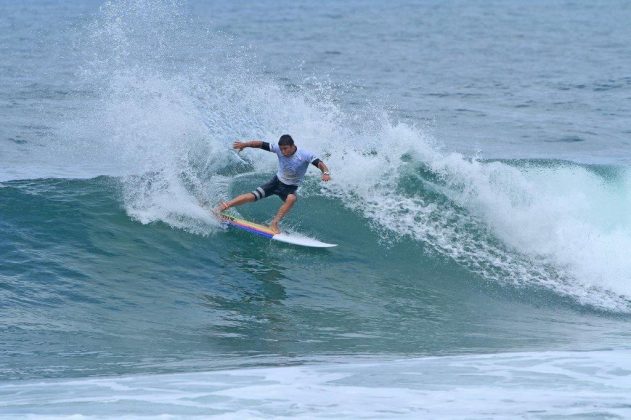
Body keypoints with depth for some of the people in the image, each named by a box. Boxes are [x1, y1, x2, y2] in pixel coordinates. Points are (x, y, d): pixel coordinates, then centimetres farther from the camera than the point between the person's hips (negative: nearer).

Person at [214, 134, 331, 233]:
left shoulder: (305, 155, -25)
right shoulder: (278, 149, -17)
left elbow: (319, 163, -34)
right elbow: (261, 144, -12)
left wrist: (325, 172, -54)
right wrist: (245, 144, -19)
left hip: (290, 188, -2)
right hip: (276, 181, 2)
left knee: (291, 198, -36)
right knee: (253, 196, -10)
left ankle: (274, 223, -28)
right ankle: (224, 206, 0)